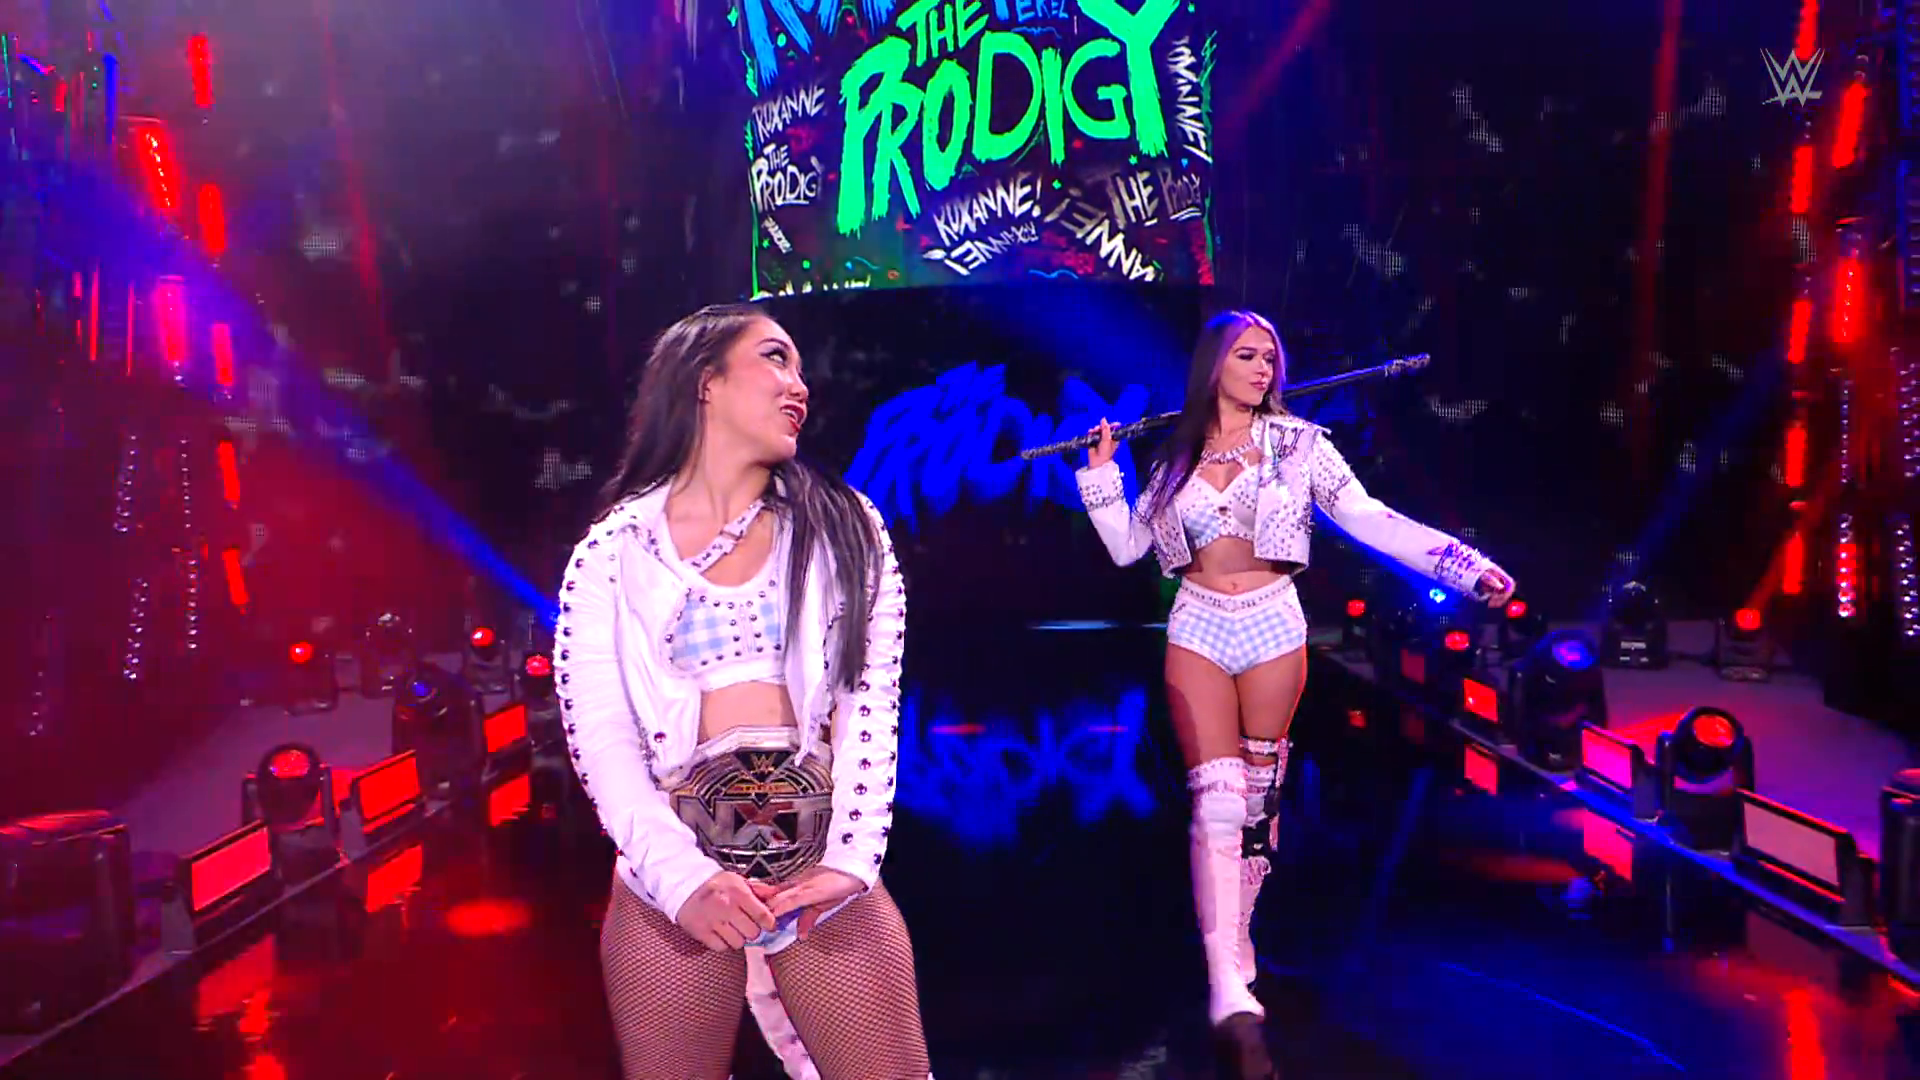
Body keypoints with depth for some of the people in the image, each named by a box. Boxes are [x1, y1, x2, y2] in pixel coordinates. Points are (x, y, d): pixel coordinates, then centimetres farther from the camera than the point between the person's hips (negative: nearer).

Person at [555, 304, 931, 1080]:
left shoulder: (841, 525, 8)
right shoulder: (615, 550, 4)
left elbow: (871, 701, 0)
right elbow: (598, 737, -3)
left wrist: (850, 858, -12)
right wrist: (682, 875, -16)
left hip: (821, 858, 1)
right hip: (677, 871, -1)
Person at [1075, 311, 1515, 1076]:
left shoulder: (1297, 443, 0)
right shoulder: (1177, 454, 6)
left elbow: (1372, 521, -9)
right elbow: (1125, 547, 9)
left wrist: (1465, 566, -20)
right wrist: (1101, 466, 3)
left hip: (1272, 628, 0)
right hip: (1198, 631, 0)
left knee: (1258, 804, 9)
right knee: (1217, 804, -11)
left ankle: (1234, 955, 28)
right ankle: (1230, 994, -15)